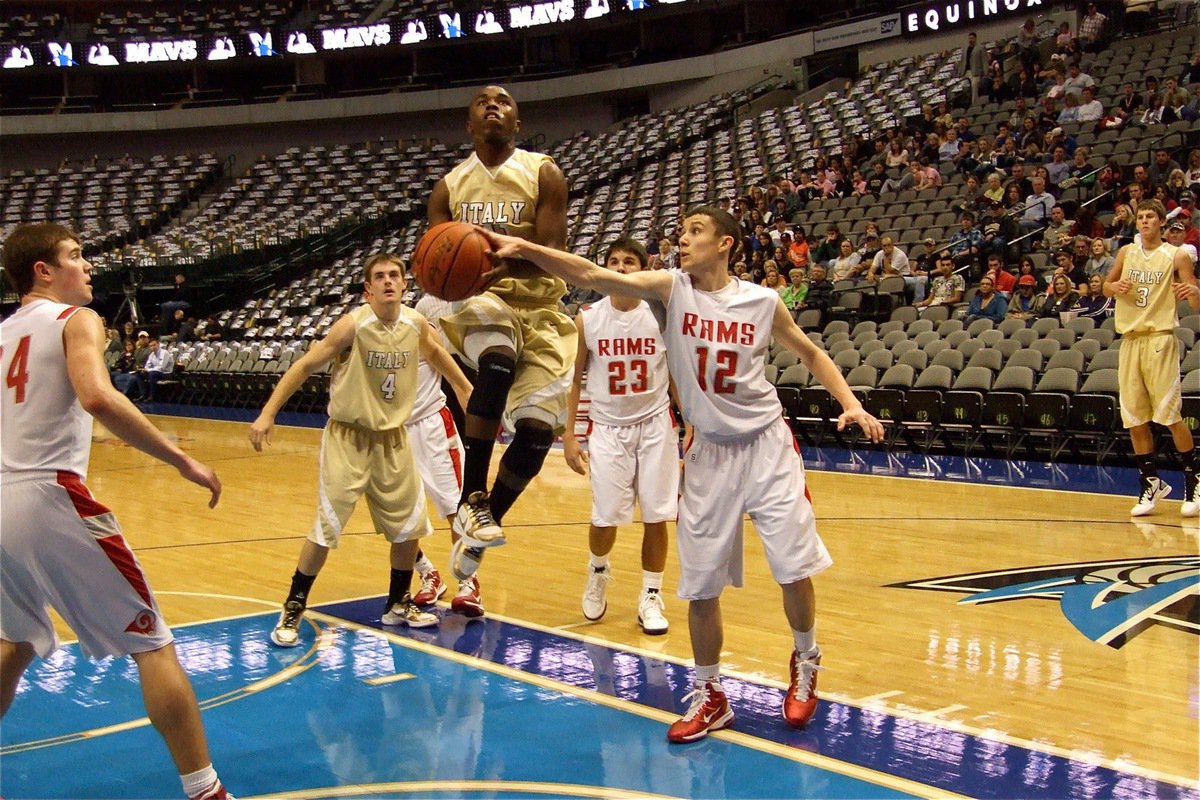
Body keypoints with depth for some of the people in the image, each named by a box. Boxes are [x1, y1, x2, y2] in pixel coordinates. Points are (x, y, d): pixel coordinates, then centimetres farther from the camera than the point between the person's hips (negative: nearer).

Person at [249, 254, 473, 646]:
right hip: (348, 438, -5)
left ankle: (398, 603, 29)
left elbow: (435, 352, 19)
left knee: (409, 524, 11)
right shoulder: (353, 325, -18)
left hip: (393, 439, 5)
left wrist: (466, 389, 24)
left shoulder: (416, 324, -4)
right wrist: (267, 413, -20)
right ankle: (292, 610, 5)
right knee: (327, 527, -8)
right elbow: (305, 365, -14)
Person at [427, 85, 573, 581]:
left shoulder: (543, 174, -1)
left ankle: (477, 527, 13)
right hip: (478, 300, 0)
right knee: (498, 361, -36)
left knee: (537, 431, -11)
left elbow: (552, 256, -12)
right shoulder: (449, 187, 7)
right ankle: (472, 500, -27)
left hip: (539, 309, 1)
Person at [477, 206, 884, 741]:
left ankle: (805, 662, 29)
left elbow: (810, 354, 10)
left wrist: (851, 404, -3)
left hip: (766, 444, -1)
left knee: (794, 567, 0)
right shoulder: (672, 289, -7)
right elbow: (591, 275, -20)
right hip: (708, 453, 1)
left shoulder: (763, 301, -5)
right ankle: (710, 695, 21)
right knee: (701, 583, 4)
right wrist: (522, 248, -32)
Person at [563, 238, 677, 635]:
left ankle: (651, 596, 17)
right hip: (608, 427, 0)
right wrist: (569, 435, 0)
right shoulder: (588, 319, -4)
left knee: (656, 517, 1)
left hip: (655, 425, 0)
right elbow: (574, 379, 4)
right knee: (605, 518, 0)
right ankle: (598, 572, 32)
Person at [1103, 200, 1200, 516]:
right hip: (1130, 339, 5)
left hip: (1160, 339, -4)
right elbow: (1106, 287, 21)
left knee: (1170, 415, -8)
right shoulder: (1126, 253, 11)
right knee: (1134, 418, 5)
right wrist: (1116, 287, -2)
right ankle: (1152, 483, 17)